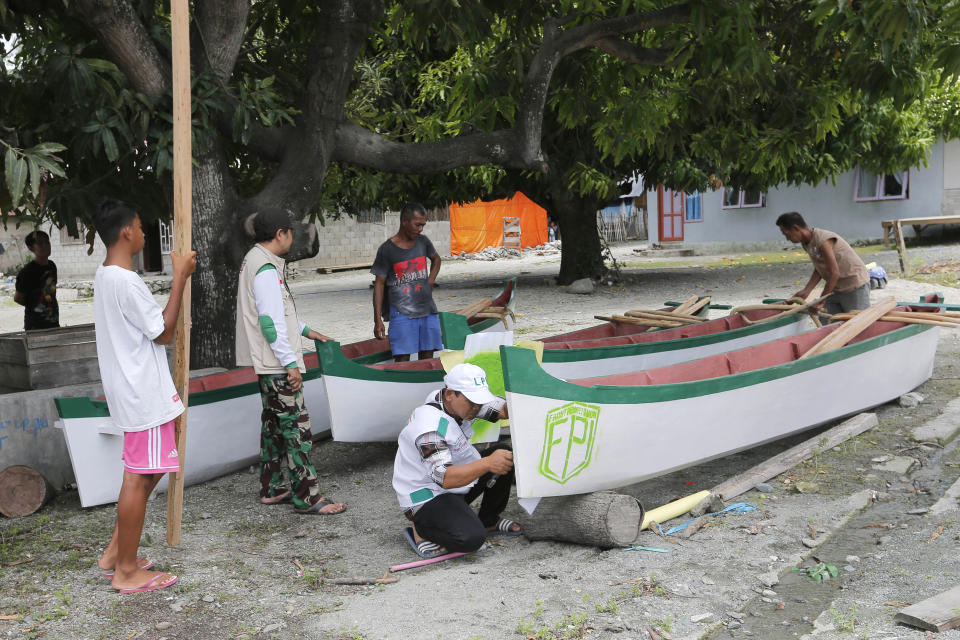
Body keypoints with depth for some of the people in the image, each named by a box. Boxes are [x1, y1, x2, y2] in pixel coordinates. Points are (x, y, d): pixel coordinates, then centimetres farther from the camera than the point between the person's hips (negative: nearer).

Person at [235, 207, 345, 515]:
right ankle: (307, 497, -3)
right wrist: (291, 363, -21)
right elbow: (271, 321, -23)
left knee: (274, 424, 16)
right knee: (296, 427, -7)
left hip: (269, 363, 11)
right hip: (277, 363, -11)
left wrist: (305, 330, 29)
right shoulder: (266, 268, -17)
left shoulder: (255, 260, 16)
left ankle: (271, 489, 25)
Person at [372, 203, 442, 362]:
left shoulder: (423, 241, 8)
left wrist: (431, 280, 10)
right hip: (402, 312, -5)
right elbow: (379, 284, -3)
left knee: (427, 356, 7)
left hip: (427, 310, 5)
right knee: (402, 358, -9)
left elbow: (436, 259, 30)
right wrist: (378, 320, -6)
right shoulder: (387, 249, -5)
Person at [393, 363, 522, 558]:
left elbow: (504, 408, -2)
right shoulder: (431, 426, -31)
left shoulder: (461, 403, -4)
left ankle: (489, 520, 16)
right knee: (471, 538, -32)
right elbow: (444, 478, -39)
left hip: (455, 489, 10)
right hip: (425, 501, -10)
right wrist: (487, 463, -49)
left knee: (504, 453, 2)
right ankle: (420, 530, -3)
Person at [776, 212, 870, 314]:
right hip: (835, 288, 8)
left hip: (855, 286, -8)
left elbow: (834, 273, -27)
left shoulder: (823, 241, -26)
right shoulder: (806, 243, 1)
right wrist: (806, 290, -9)